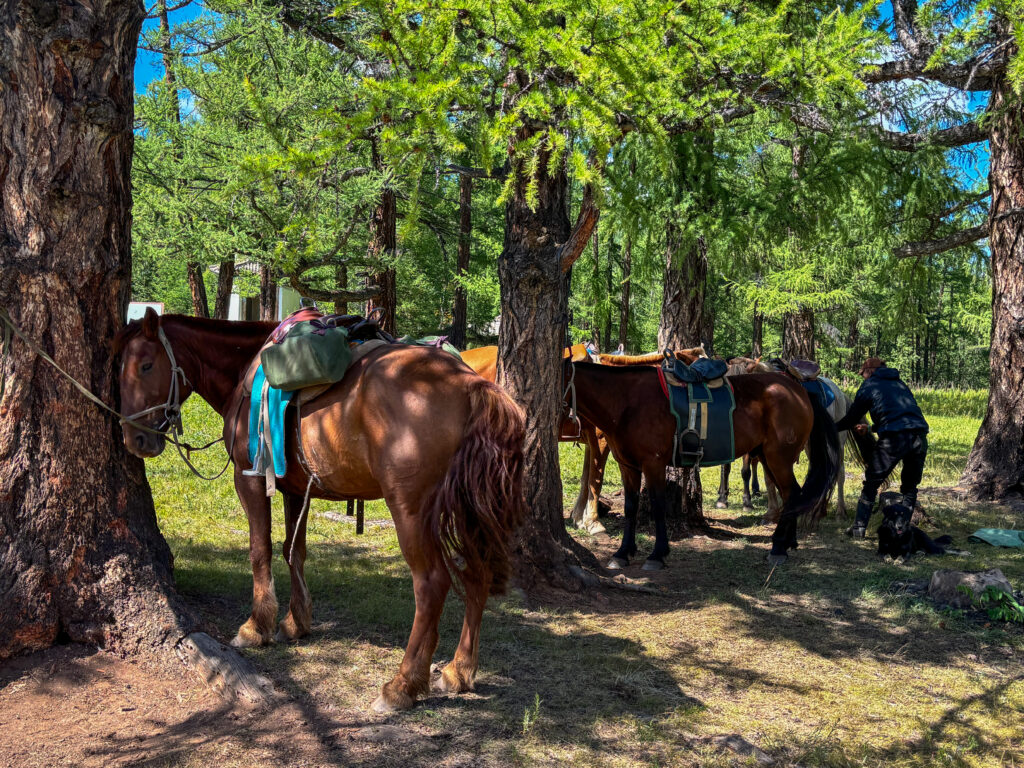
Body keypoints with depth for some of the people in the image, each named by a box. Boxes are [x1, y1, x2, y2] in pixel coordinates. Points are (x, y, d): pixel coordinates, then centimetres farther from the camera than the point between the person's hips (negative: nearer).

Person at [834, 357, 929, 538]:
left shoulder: (869, 386, 12)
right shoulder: (900, 384, 29)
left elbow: (852, 418, 15)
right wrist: (870, 428, 40)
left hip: (894, 439, -5)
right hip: (920, 436, 5)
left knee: (871, 482, 8)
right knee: (910, 486, 18)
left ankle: (859, 528, 8)